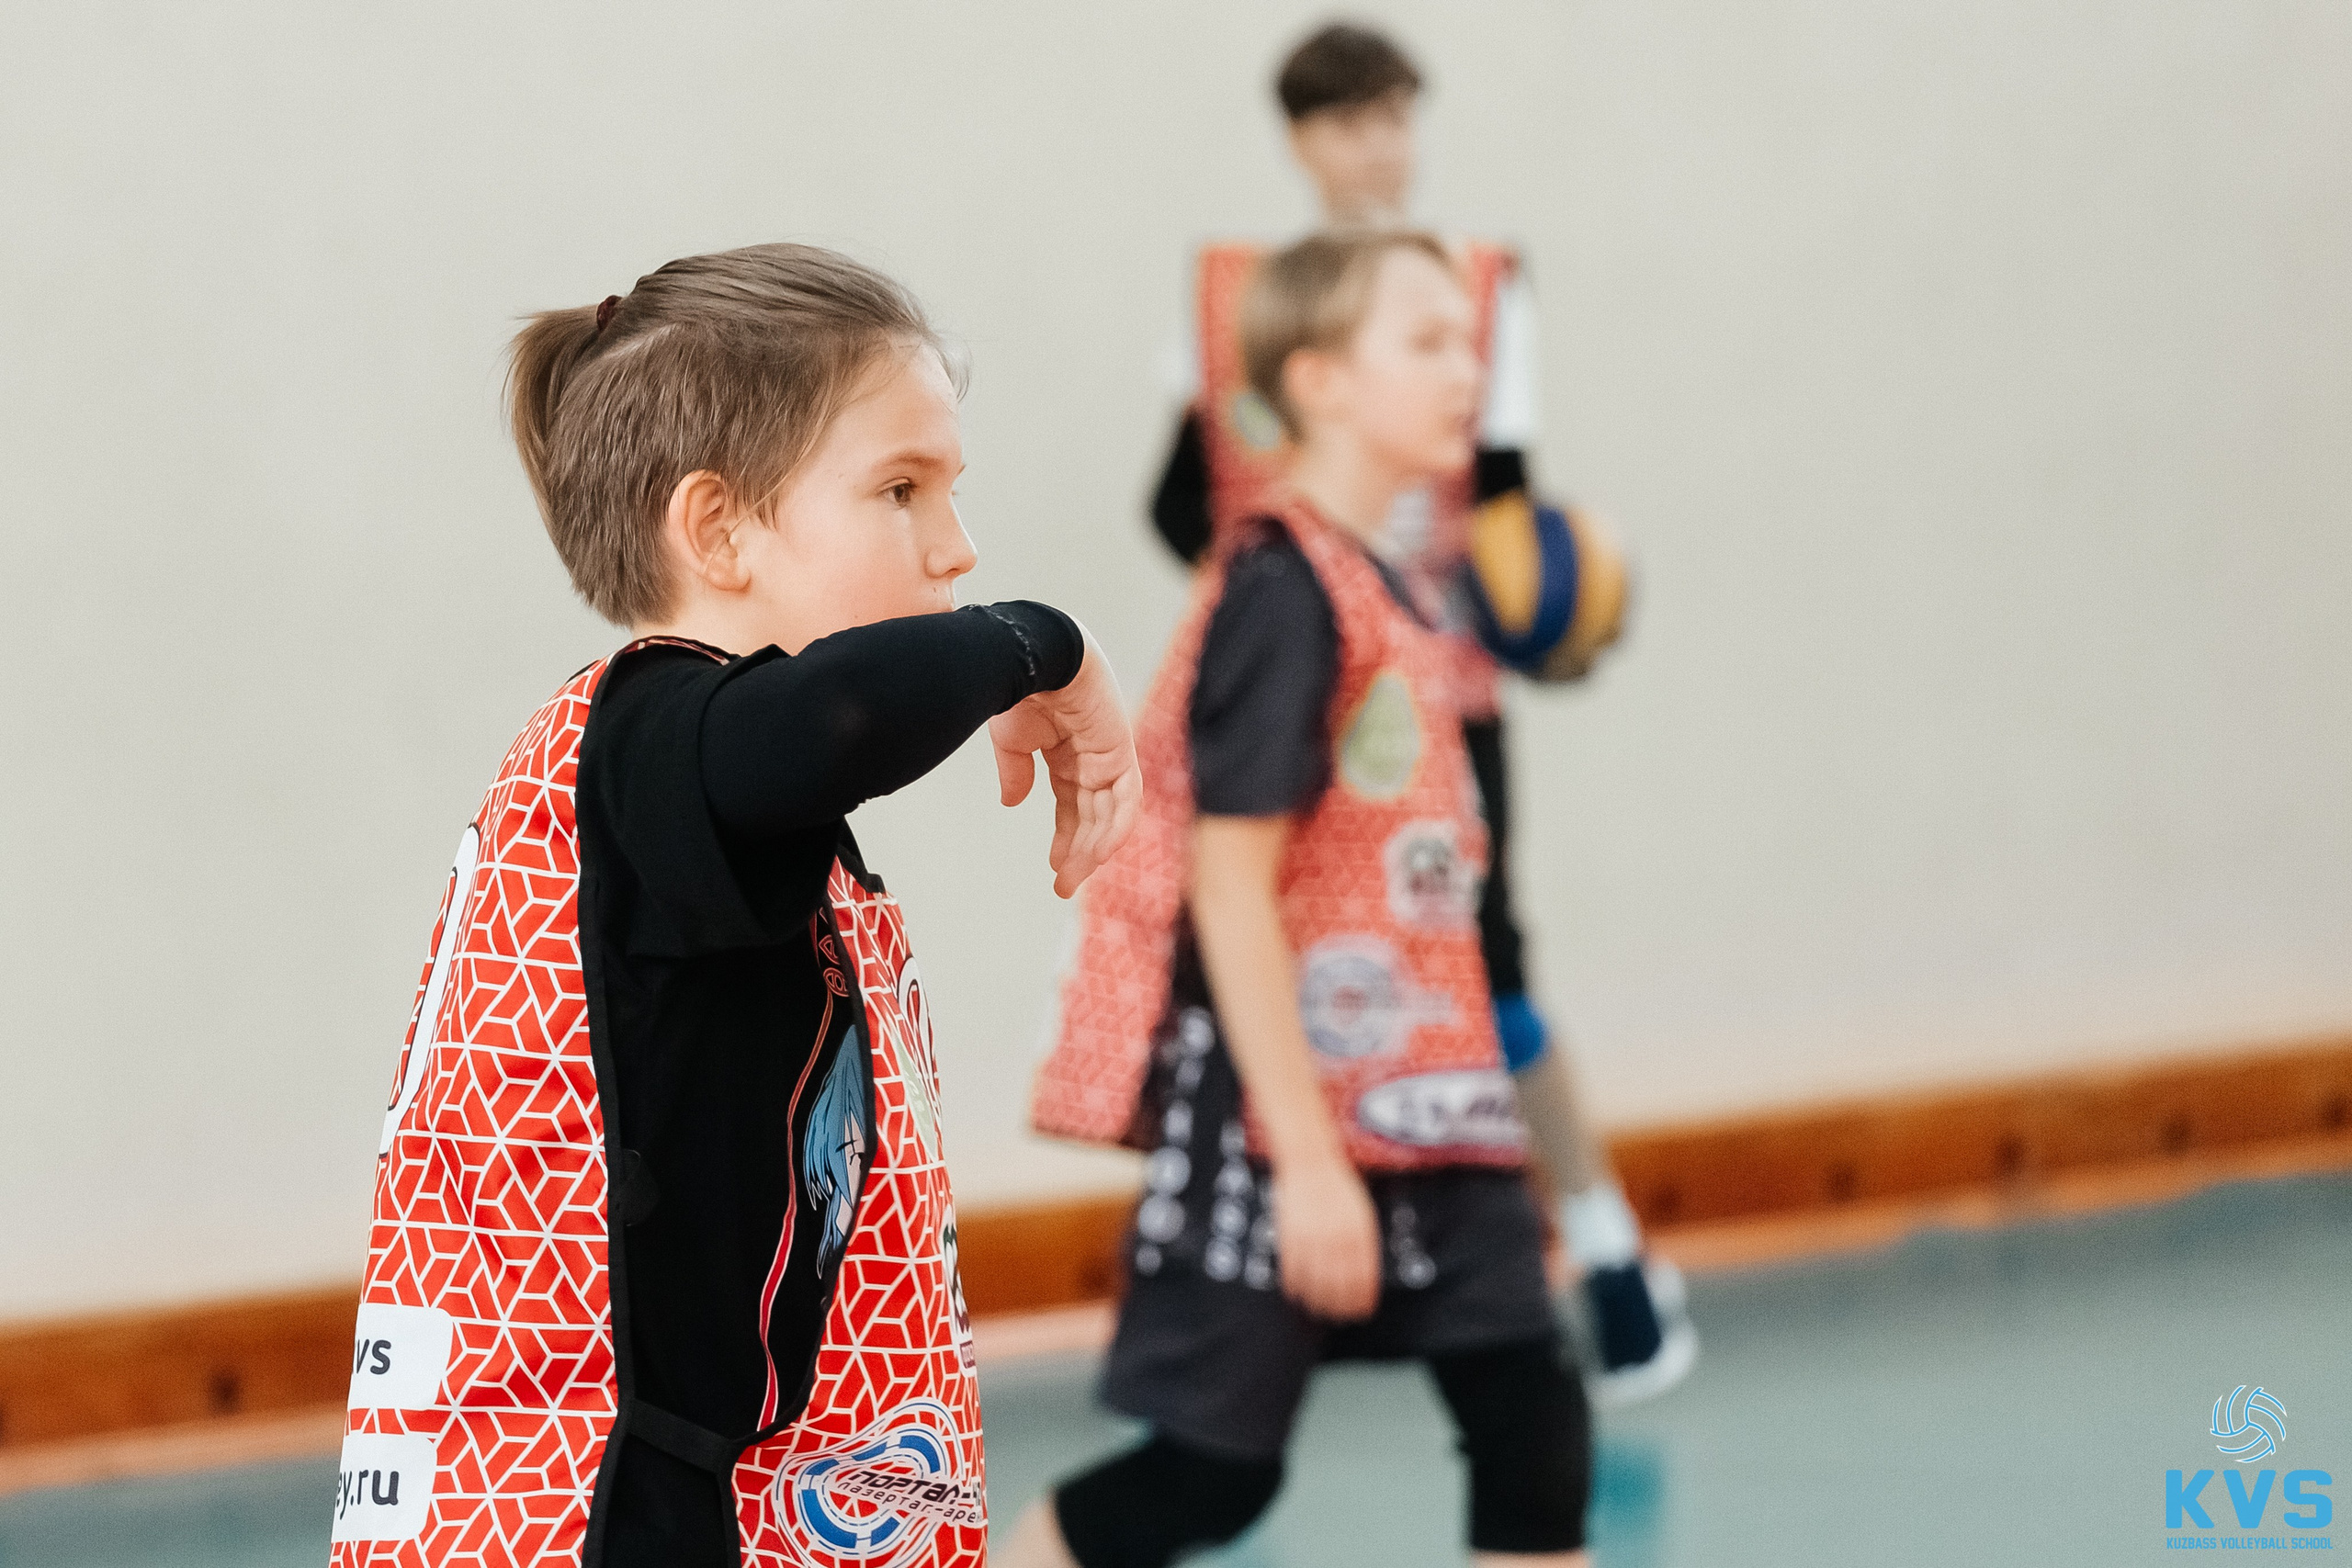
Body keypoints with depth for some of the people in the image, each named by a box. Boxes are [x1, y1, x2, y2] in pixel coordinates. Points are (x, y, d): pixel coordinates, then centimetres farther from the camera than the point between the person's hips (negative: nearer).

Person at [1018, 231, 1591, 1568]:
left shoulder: (1382, 591, 11)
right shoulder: (1283, 597, -16)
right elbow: (1229, 886, -19)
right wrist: (1308, 1159, -21)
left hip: (1414, 1104, 8)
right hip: (1278, 1107, -8)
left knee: (1529, 1410, 2)